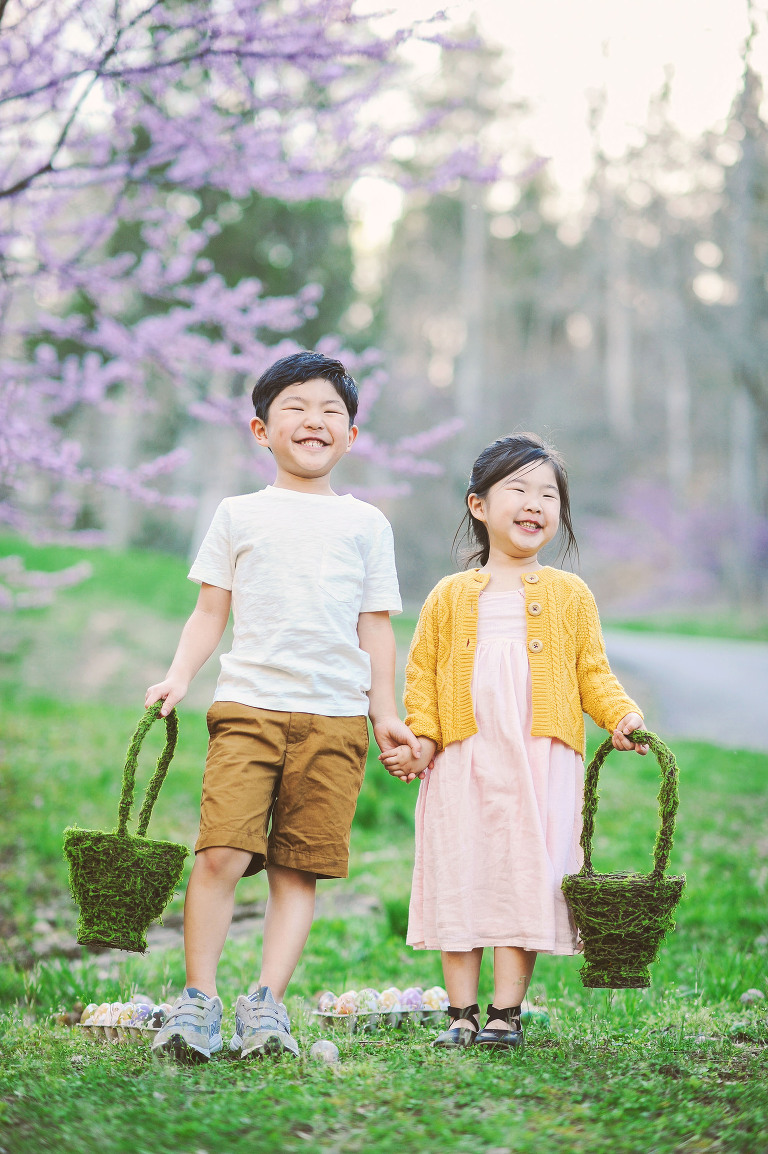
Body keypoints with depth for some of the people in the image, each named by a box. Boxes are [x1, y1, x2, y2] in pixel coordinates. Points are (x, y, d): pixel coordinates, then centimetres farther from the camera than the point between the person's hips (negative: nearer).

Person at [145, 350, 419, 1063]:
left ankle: (266, 1004, 2)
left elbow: (374, 625, 16)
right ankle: (198, 1000, -5)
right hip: (248, 705, -1)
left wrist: (384, 714, 11)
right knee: (222, 851, -14)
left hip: (336, 717, 1)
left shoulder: (365, 523, 15)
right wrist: (179, 676, -1)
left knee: (298, 868, -2)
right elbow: (211, 611, 13)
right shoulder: (239, 515, 13)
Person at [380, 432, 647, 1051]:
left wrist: (622, 715, -8)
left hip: (543, 763, -1)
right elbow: (422, 674, 10)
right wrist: (421, 739, -3)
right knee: (459, 882, 2)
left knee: (525, 882, -3)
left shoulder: (569, 594, 10)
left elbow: (592, 673, 9)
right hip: (461, 762, 1)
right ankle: (462, 1014, 12)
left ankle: (507, 1013, 6)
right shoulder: (449, 596, 10)